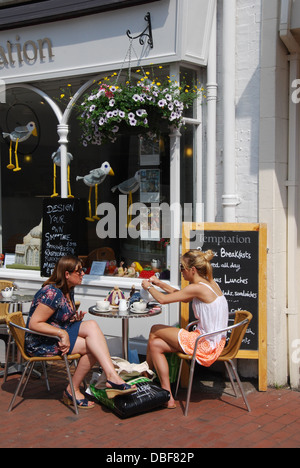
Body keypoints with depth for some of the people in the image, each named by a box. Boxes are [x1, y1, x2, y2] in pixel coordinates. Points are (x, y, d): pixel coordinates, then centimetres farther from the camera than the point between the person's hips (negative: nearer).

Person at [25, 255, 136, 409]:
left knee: (91, 325, -17)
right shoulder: (52, 293, -20)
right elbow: (34, 324, -24)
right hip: (40, 342, -9)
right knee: (92, 346, -21)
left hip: (59, 334, 9)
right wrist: (62, 333, -28)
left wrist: (75, 320, 4)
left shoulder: (69, 291, 10)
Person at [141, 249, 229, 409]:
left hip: (205, 346, -9)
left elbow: (163, 299, -15)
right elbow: (184, 298, 23)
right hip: (212, 343, 9)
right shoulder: (210, 284, 8)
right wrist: (160, 284, 21)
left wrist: (149, 287, 5)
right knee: (156, 345, 9)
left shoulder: (197, 288, -20)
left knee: (155, 331, 3)